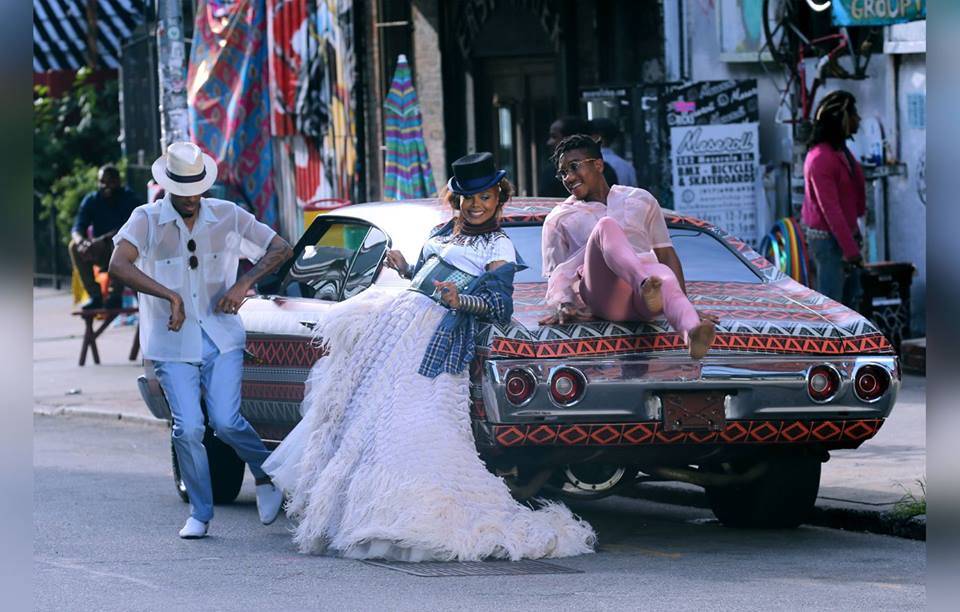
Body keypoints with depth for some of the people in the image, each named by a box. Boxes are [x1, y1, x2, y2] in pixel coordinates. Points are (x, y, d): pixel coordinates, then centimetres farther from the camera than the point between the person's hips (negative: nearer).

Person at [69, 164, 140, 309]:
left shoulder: (128, 198, -11)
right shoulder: (91, 200, 1)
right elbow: (77, 228, -11)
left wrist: (102, 240, -40)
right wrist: (81, 242, -36)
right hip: (101, 254, 4)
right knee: (74, 247, -22)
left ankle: (115, 295, -32)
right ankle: (94, 295, -22)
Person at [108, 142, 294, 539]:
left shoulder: (227, 216, 3)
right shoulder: (147, 220, -5)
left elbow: (281, 249, 7)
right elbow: (118, 265, -22)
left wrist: (244, 283, -8)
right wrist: (170, 296, -29)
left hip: (221, 338, 1)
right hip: (172, 344, -1)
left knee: (226, 421, -13)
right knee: (188, 428, -11)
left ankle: (265, 473, 16)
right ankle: (200, 514, 4)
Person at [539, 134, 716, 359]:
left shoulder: (640, 200, 26)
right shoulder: (559, 219, 24)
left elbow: (666, 255, 23)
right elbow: (556, 276, 16)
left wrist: (684, 302, 9)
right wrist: (563, 305, -7)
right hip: (602, 295, -1)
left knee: (664, 274, -38)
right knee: (606, 225, -29)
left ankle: (692, 333, -74)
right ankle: (647, 287, -62)